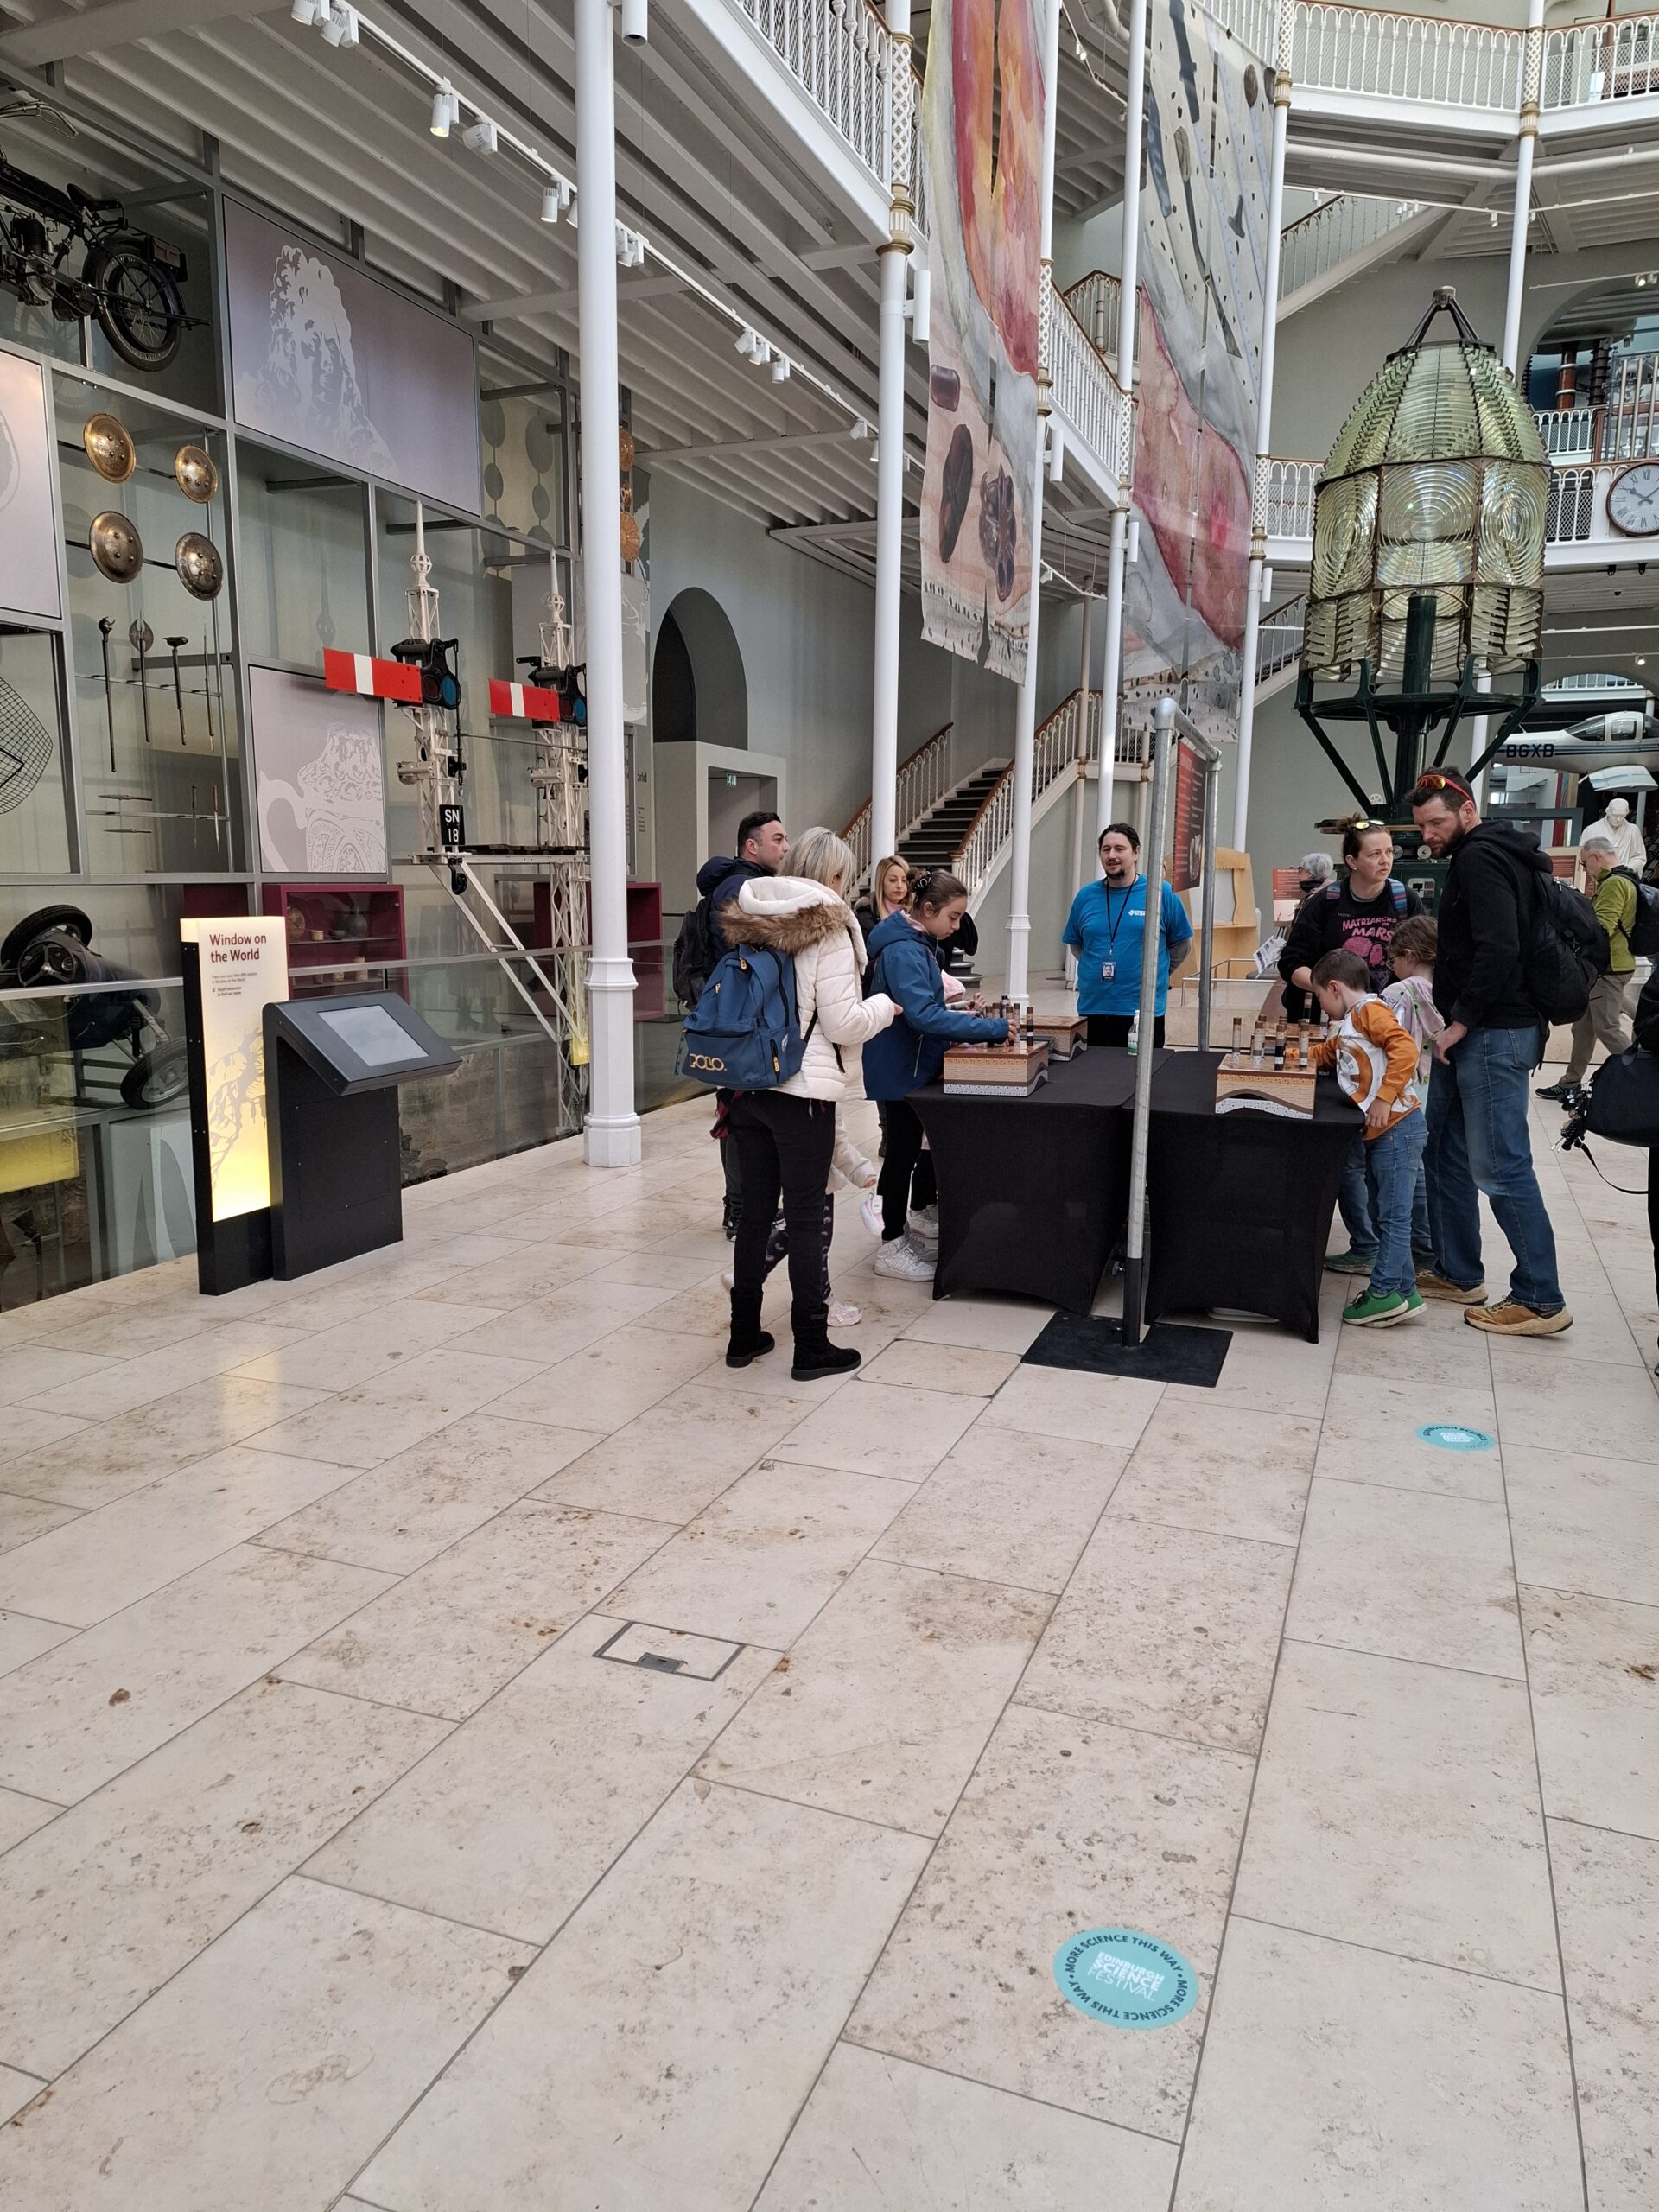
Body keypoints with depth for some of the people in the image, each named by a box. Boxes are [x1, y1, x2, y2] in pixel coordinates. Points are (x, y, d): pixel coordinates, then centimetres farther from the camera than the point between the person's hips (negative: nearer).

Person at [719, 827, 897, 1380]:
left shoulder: (752, 921, 8)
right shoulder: (829, 929, -11)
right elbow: (842, 1024, -13)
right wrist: (883, 1005, 3)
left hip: (748, 1085, 6)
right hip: (803, 1091, -6)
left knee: (754, 1211, 14)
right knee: (805, 1219, 2)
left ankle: (744, 1334, 24)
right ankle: (811, 1347, 11)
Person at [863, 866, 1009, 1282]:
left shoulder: (916, 944, 9)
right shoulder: (904, 951, -23)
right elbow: (923, 1015, -34)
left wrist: (961, 1014, 5)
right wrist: (992, 1029, -34)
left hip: (909, 1066, 10)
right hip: (902, 1070, -10)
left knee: (906, 1147, 17)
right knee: (903, 1150, -1)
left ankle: (899, 1232, 30)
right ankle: (891, 1249, 10)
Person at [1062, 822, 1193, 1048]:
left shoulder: (1161, 894, -1)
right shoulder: (1086, 896, 7)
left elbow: (1182, 944, 7)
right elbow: (1075, 943, 19)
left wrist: (1156, 974, 6)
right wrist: (1098, 969, 11)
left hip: (1145, 1012, -2)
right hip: (1093, 1009, 3)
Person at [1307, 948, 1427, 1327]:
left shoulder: (1369, 1009, -9)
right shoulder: (1350, 1025, 20)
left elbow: (1405, 1049, -23)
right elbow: (1332, 1051, 41)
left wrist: (1384, 1099, -26)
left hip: (1396, 1127, -10)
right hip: (1378, 1133, 10)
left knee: (1393, 1214, -5)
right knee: (1385, 1214, 12)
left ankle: (1385, 1293, -2)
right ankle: (1404, 1291, 18)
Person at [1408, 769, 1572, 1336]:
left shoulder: (1480, 858, -13)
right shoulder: (1493, 856, 19)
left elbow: (1498, 950, -24)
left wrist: (1461, 1022, -17)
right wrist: (1455, 1022, 14)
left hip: (1492, 1034, -11)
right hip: (1473, 1033, 11)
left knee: (1500, 1167, -8)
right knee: (1444, 1152, 15)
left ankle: (1541, 1300, -1)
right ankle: (1458, 1274, 24)